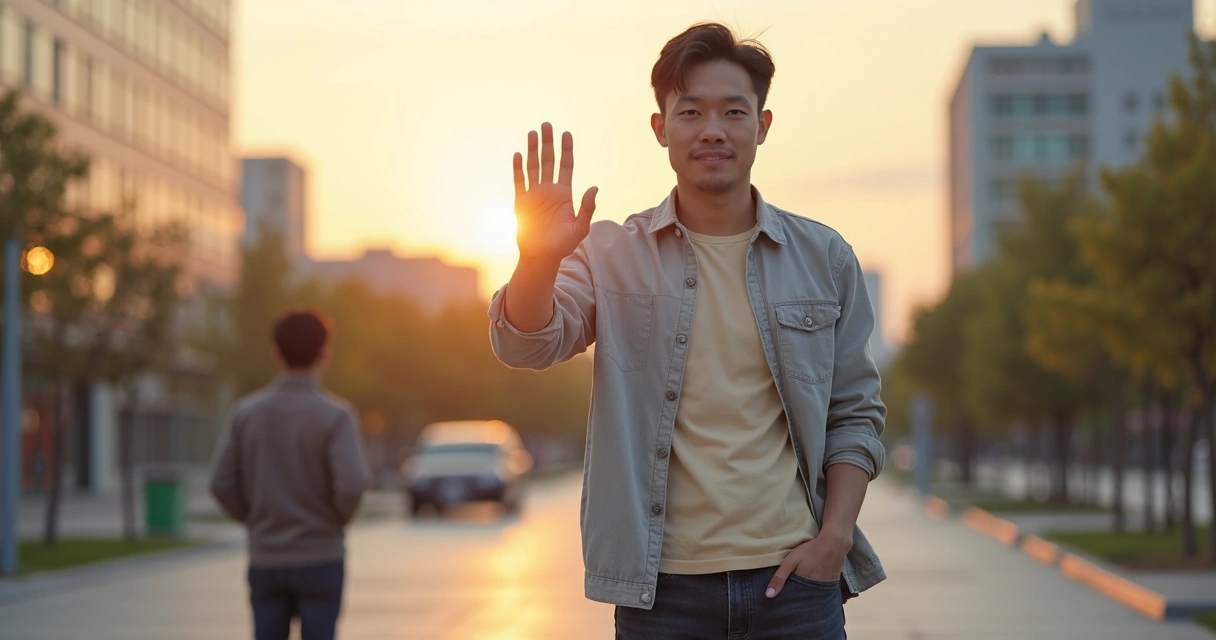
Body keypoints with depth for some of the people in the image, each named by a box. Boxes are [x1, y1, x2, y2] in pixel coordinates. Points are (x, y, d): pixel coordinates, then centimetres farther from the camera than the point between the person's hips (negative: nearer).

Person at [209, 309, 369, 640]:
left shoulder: (246, 411, 0)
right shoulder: (335, 415, -11)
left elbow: (222, 485, -3)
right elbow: (351, 485, -21)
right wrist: (342, 517, 0)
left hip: (266, 561, 3)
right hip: (320, 561, -3)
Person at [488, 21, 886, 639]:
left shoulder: (824, 257, 6)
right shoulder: (610, 255, 2)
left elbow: (855, 412, 9)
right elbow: (527, 345, -13)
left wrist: (835, 537, -3)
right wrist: (538, 258, -33)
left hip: (795, 578, 1)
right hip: (663, 589, -1)